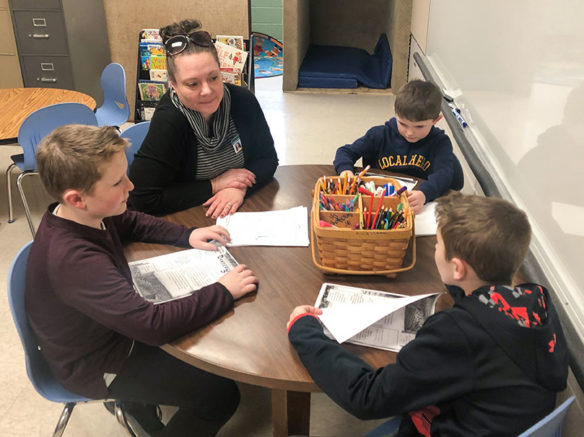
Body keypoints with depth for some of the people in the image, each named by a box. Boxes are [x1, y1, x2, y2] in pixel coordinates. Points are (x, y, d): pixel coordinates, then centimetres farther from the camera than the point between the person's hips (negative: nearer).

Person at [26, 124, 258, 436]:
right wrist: (223, 292, -29)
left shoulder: (84, 213, -12)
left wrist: (187, 235, -3)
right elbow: (154, 325, -40)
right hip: (95, 368, -8)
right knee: (221, 395, -9)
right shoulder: (74, 259, -39)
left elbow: (132, 223, 10)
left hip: (113, 325, 9)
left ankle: (138, 399, 31)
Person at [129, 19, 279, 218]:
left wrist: (240, 187, -20)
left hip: (244, 208, 4)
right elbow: (142, 198, -22)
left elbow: (268, 158, 1)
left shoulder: (242, 100, -9)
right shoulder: (168, 120, -20)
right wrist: (214, 185, -18)